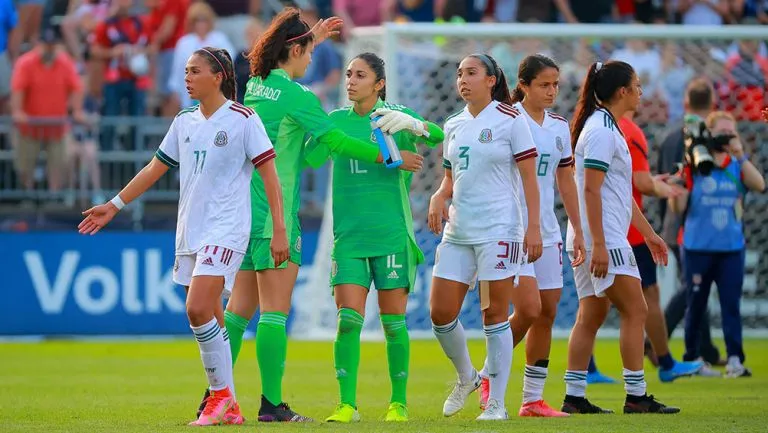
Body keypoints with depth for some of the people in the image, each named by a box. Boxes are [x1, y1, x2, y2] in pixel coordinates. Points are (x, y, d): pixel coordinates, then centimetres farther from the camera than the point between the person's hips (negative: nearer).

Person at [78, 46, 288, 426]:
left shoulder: (243, 119, -7)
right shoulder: (184, 122, 11)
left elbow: (270, 174, -7)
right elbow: (156, 168, 20)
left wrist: (279, 231, -12)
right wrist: (114, 206, 20)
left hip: (226, 230, -7)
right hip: (189, 230, 7)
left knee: (198, 310, -20)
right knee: (208, 322, 6)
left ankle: (222, 393, -8)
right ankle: (227, 407, 12)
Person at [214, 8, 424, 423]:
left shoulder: (254, 86, 10)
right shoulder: (295, 96, -12)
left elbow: (283, 65, 35)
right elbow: (337, 141, -10)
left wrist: (311, 37, 45)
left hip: (246, 214, 8)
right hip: (276, 217, -8)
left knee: (240, 307, 10)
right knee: (275, 311, -5)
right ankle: (271, 403, -6)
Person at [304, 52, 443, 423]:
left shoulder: (395, 116, -1)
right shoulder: (337, 120, 10)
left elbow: (437, 136, -16)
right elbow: (311, 155, 12)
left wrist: (412, 124, -36)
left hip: (391, 234, -2)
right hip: (348, 235, 2)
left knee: (393, 321, 1)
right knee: (348, 320, -7)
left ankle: (399, 403, 11)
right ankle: (347, 404, -4)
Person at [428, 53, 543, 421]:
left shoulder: (510, 120, -4)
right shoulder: (453, 126, 13)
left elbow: (529, 178, -5)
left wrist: (533, 228, -11)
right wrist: (439, 196, -1)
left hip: (498, 229, -6)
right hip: (457, 231, 6)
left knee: (495, 315, -5)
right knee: (440, 313, 1)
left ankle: (496, 402, 3)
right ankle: (466, 378, 25)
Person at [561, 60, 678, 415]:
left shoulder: (608, 128, 18)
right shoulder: (601, 131, -14)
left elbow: (622, 193, 25)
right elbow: (591, 190, -19)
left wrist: (648, 233, 28)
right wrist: (598, 245, -23)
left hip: (603, 240, 10)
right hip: (604, 239, -10)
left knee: (591, 316, 7)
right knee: (635, 311, -7)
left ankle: (574, 397, 6)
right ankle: (636, 397, -6)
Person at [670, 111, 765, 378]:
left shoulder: (737, 166, 6)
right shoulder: (694, 167, -3)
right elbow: (678, 208, -4)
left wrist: (740, 155, -19)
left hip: (731, 247, 2)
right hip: (698, 248, -2)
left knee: (731, 303, -4)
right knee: (696, 304, 8)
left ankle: (735, 359, -7)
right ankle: (690, 358, 19)